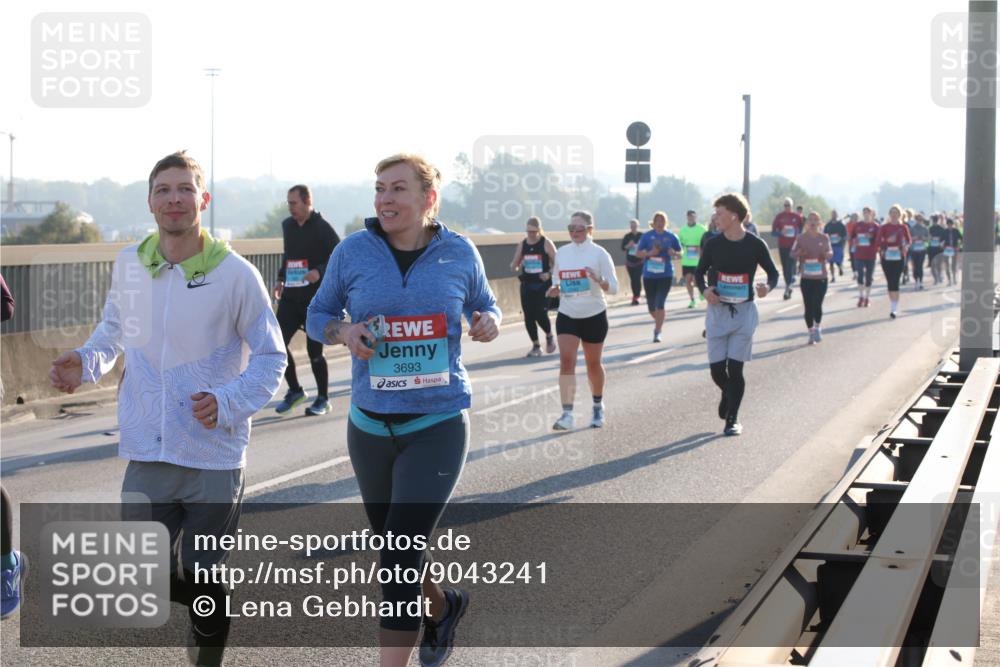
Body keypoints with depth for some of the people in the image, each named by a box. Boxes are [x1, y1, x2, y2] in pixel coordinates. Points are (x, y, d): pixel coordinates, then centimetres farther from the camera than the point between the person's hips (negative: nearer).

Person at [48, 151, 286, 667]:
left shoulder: (235, 273, -10)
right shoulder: (128, 265, 1)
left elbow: (272, 358, -4)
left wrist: (229, 402, -20)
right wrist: (86, 361, -2)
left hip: (214, 455, -3)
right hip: (147, 455, 3)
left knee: (204, 583, 6)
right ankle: (215, 600, 33)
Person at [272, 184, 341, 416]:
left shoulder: (322, 228, -9)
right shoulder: (287, 225, 10)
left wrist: (320, 271, -25)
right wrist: (281, 279, 12)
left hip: (315, 299, -6)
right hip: (290, 297, 6)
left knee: (314, 350, -1)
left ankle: (323, 399, 16)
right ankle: (294, 390, 19)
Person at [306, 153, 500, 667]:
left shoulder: (459, 253, -3)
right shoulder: (353, 252, -3)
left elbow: (484, 306, 15)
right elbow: (317, 315, 8)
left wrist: (488, 323, -8)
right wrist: (343, 332, -14)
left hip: (438, 426, -3)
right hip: (370, 427, 3)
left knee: (399, 560, -12)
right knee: (395, 548, 18)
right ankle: (442, 608, 50)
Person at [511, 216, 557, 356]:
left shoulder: (546, 244, -5)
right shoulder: (522, 244, 7)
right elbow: (514, 266, 12)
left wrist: (549, 273, -20)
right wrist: (516, 265, -11)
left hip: (543, 284, -4)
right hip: (527, 284, 4)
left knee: (540, 314, -11)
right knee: (528, 316, 0)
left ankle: (549, 336, 19)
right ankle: (536, 346, 12)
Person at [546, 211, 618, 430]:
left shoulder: (599, 253, -9)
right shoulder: (561, 253, 2)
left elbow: (614, 288, -9)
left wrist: (599, 280, -30)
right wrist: (555, 289, -5)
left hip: (594, 316, -2)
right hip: (567, 315, 2)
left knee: (593, 363, 11)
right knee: (566, 361, -13)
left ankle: (598, 407, 35)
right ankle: (567, 414, -17)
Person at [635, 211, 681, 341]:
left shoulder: (671, 236, 0)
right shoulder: (647, 236, 0)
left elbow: (680, 253, 10)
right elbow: (638, 253, 3)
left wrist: (674, 253, -12)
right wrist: (649, 253, -15)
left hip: (665, 274, -2)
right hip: (649, 274, 2)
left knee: (660, 303, -12)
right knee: (651, 305, 10)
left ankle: (658, 331, -3)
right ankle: (658, 322, 40)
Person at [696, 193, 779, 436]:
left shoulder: (755, 245, -6)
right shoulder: (713, 244, -1)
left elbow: (773, 272, 5)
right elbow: (700, 272, 10)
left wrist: (768, 286, -17)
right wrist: (705, 290, -11)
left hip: (744, 312, -2)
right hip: (717, 311, 2)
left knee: (735, 368, -5)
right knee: (717, 369, 1)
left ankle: (733, 418, 10)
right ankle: (728, 393, 35)